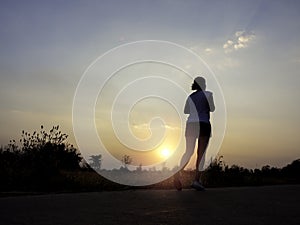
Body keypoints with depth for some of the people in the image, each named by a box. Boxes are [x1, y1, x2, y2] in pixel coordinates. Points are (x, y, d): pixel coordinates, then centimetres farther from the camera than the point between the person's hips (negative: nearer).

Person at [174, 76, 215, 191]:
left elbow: (185, 111, 23)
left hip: (190, 124, 4)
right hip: (203, 124, -4)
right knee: (201, 153, -2)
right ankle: (196, 180, -7)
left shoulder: (190, 97, 16)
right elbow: (212, 109, 7)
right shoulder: (208, 94, 3)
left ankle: (178, 173, -14)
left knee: (188, 152, 6)